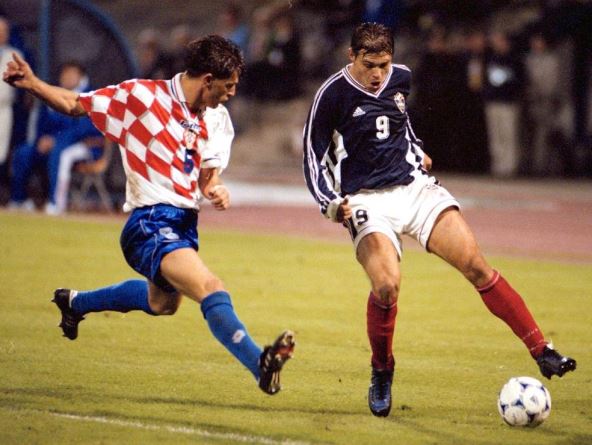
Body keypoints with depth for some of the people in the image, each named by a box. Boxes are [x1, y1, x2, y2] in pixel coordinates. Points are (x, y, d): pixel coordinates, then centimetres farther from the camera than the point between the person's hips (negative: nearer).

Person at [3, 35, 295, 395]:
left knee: (163, 303, 31)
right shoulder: (142, 96, -10)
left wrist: (217, 190, -17)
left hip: (185, 223, 9)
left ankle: (76, 302, 54)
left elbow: (208, 174, 7)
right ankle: (260, 364, -40)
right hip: (150, 225, -9)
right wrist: (33, 84, -18)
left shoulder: (217, 118, 7)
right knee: (211, 289, -28)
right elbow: (75, 105, -2)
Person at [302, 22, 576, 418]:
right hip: (367, 201, -4)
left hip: (415, 187, 4)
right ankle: (382, 374, -1)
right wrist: (330, 204, -15)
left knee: (476, 266, -11)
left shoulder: (400, 78, 5)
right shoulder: (333, 95, -10)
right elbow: (314, 155, -3)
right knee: (387, 286, -26)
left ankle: (542, 351, -8)